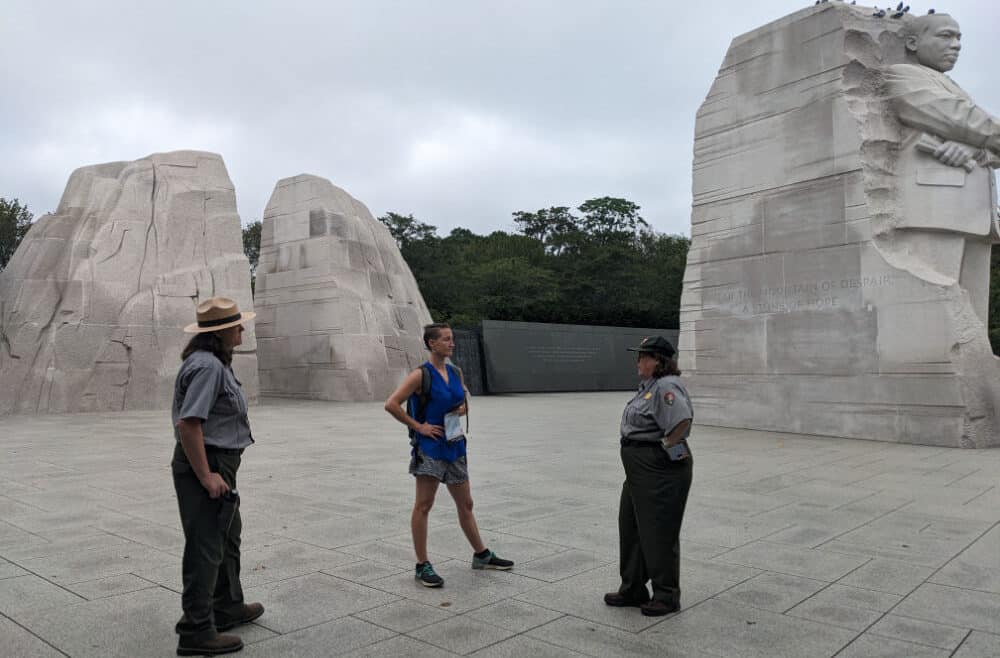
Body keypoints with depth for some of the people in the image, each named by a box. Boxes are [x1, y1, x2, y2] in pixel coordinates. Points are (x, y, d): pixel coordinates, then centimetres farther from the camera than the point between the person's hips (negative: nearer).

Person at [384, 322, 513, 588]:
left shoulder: (456, 372, 8)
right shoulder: (420, 375, -12)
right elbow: (391, 404, -17)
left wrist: (464, 407, 2)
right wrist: (418, 426, -15)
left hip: (454, 446, 7)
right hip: (429, 448, -7)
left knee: (466, 504, 16)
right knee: (423, 506, 0)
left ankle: (482, 555, 30)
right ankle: (422, 566, 10)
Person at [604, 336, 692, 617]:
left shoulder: (667, 386, -19)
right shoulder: (649, 385, 14)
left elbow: (683, 420, -32)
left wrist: (669, 448, -20)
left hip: (661, 472, -11)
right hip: (639, 470, 11)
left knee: (660, 532, 1)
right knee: (631, 527, 16)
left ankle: (667, 596, 16)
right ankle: (633, 589, 29)